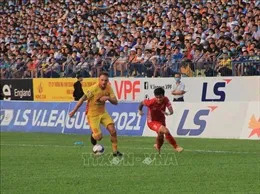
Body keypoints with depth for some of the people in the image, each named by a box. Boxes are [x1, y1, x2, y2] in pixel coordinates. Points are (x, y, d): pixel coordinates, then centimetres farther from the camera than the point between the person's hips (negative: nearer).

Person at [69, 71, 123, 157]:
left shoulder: (108, 88, -7)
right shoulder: (93, 89, -23)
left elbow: (115, 102, -6)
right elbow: (82, 99, -17)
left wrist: (108, 98, -28)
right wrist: (74, 111, -14)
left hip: (103, 113, 5)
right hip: (92, 115, -5)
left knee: (113, 130, -10)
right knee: (99, 137, -12)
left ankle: (115, 151, 5)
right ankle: (93, 136, 26)